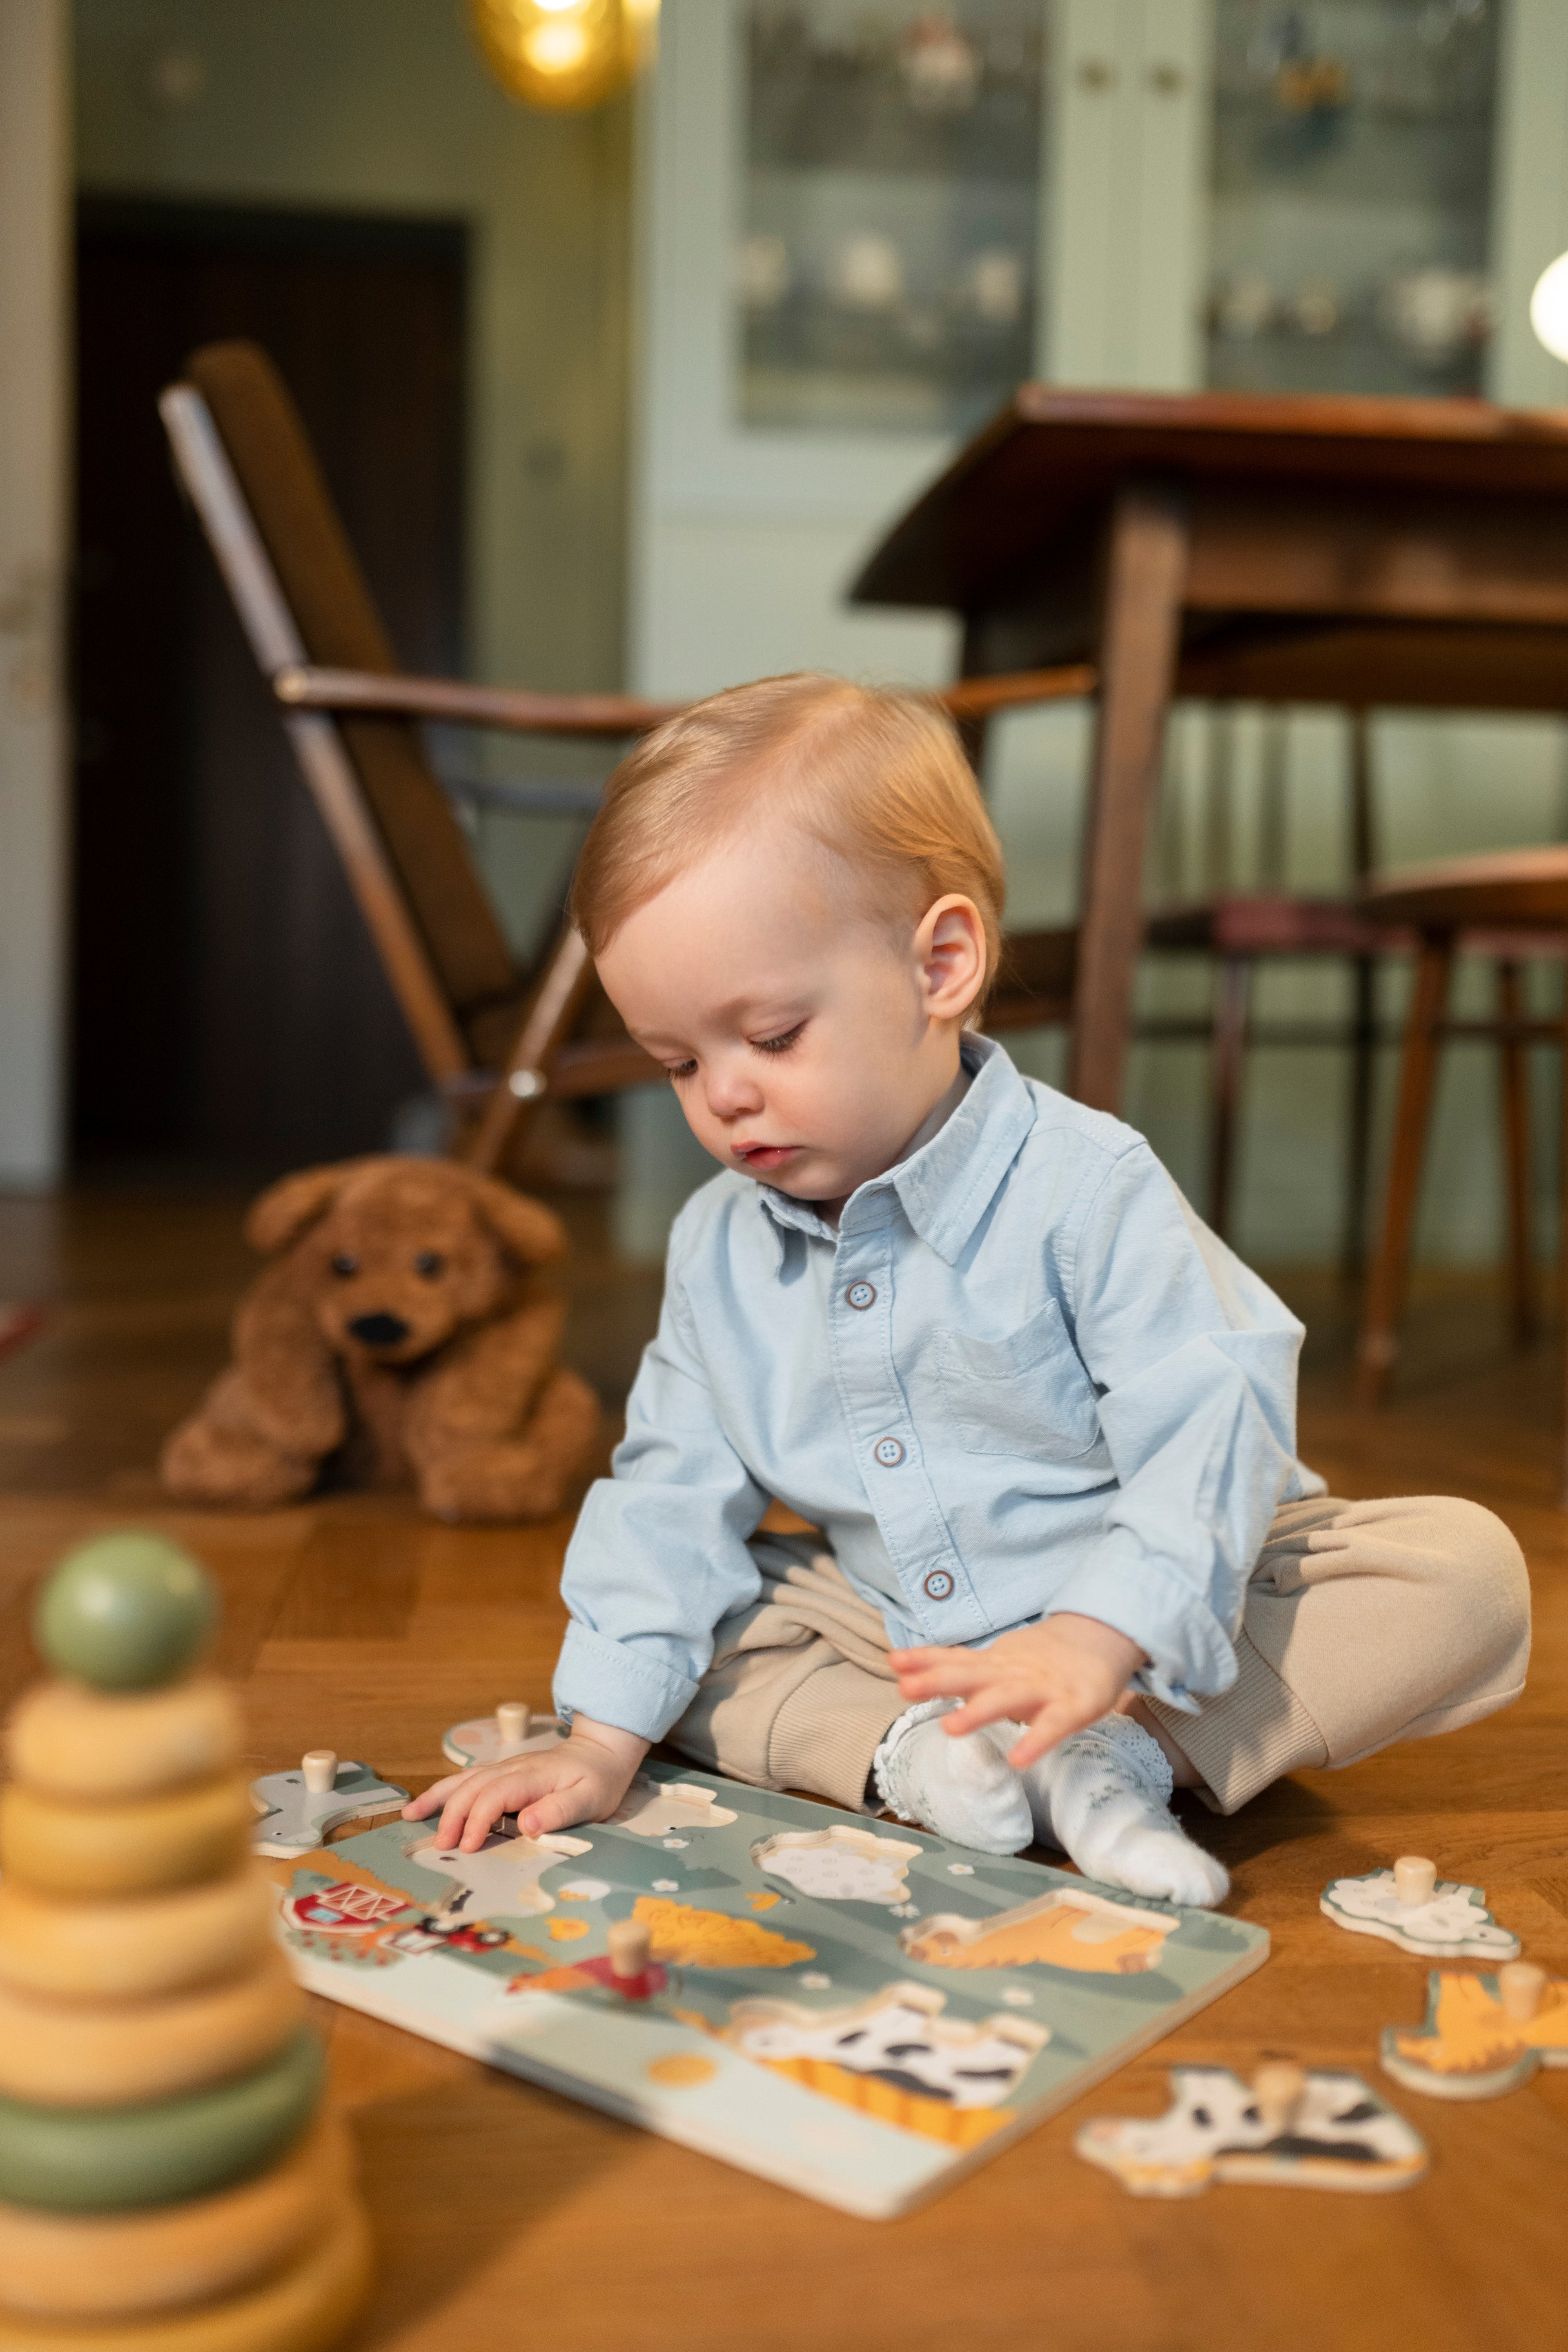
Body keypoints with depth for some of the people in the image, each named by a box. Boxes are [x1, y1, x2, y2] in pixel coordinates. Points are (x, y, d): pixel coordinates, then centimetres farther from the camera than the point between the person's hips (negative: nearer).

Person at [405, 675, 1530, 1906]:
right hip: (897, 1636, 5)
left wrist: (1101, 1640, -39)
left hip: (1151, 1611, -4)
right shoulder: (719, 1245, -3)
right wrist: (604, 1741, -9)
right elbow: (674, 1489, -1)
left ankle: (1128, 1751, -27)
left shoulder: (1086, 1187, -21)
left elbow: (1212, 1432, -26)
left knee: (1469, 1571, -24)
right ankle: (905, 1755, -21)